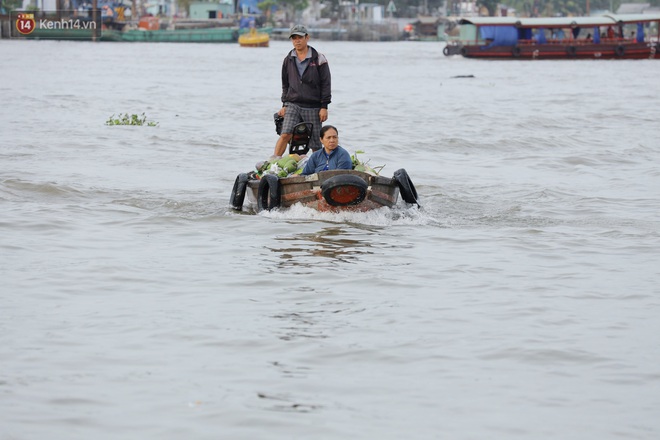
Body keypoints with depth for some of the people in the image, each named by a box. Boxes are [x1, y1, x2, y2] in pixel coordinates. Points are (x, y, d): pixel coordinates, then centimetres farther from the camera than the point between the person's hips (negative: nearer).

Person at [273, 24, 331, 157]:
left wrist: (324, 107, -6)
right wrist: (284, 104, 11)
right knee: (285, 134, -18)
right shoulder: (288, 60, 11)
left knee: (315, 142, 2)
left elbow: (325, 84, -1)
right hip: (293, 105, 2)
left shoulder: (318, 59, 0)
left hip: (313, 108, -2)